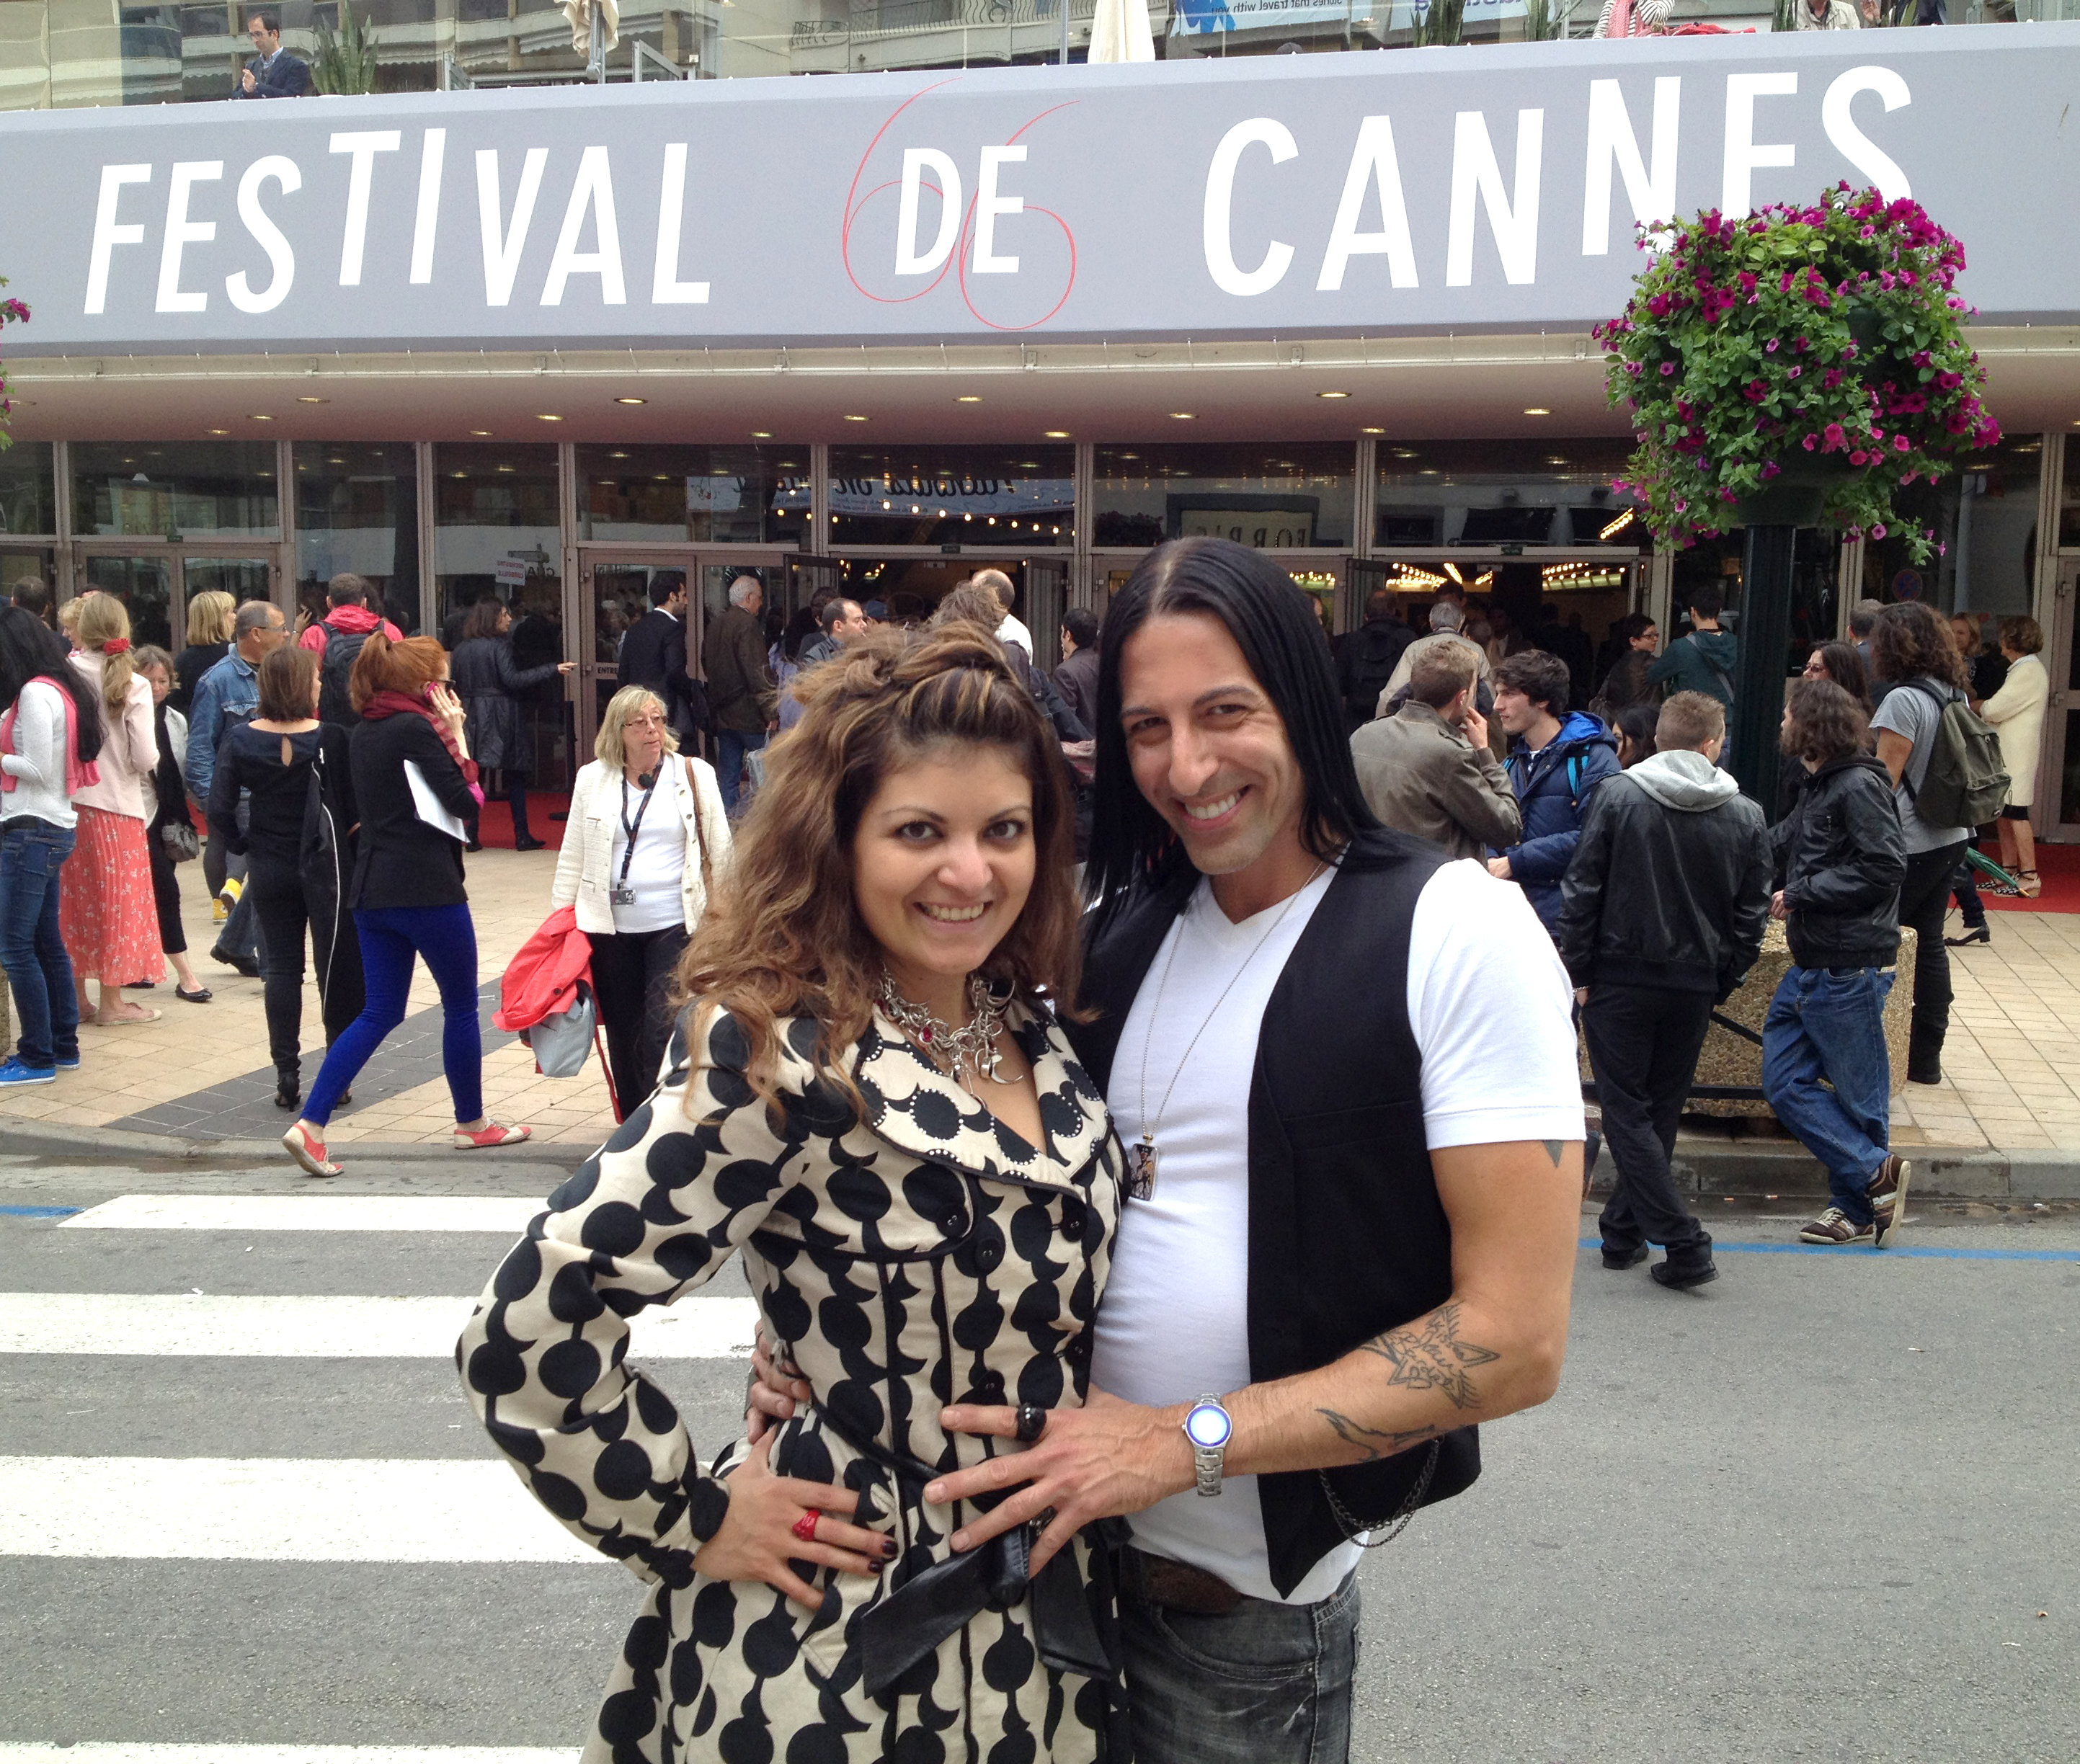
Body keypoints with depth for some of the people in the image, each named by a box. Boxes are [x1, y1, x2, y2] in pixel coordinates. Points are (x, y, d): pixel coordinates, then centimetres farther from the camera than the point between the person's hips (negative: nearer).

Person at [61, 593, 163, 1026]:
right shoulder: (133, 686, -11)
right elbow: (146, 759, -12)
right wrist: (148, 759, 8)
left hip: (68, 798, 3)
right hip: (115, 804, -3)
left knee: (73, 897, 13)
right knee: (115, 899, 7)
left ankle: (76, 996, 20)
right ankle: (111, 1002, 13)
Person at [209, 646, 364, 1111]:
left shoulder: (240, 740, -5)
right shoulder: (331, 738, -14)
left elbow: (219, 810, -8)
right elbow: (354, 806, -14)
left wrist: (245, 845, 5)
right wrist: (350, 844, 2)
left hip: (269, 870, 3)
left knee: (282, 968, 10)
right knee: (338, 968, 7)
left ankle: (287, 1077, 10)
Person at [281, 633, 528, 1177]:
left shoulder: (362, 733, 13)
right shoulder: (415, 728, -12)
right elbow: (467, 804, -13)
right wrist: (457, 739, -4)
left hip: (372, 888, 8)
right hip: (426, 888, -8)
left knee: (380, 1011, 10)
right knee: (461, 1006, 9)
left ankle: (310, 1125, -2)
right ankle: (472, 1124, 22)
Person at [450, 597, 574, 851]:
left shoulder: (461, 649, 9)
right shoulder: (499, 645, -9)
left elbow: (456, 686, 10)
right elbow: (511, 680, -18)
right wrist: (553, 670, -18)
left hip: (471, 716, 5)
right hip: (499, 715, -5)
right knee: (515, 775, 3)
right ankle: (522, 836, 3)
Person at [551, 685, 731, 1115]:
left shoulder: (694, 774, 2)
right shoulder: (592, 780, 6)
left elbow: (720, 852, 5)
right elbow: (573, 858, 11)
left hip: (675, 926, -2)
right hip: (610, 930, 3)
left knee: (662, 1034, -13)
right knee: (623, 1037, 10)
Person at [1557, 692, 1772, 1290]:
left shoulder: (1617, 796, -7)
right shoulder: (1746, 817, 1)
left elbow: (1581, 891, -8)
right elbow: (1751, 916, 5)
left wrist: (1578, 971, -1)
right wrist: (1722, 983, 14)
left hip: (1619, 978, -3)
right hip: (1694, 987, 3)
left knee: (1627, 1112, 1)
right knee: (1661, 1112, 15)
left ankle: (1684, 1243, -6)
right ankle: (1623, 1231, 23)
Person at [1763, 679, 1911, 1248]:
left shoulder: (1859, 786, -14)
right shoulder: (1816, 788, 16)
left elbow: (1885, 867, -22)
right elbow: (1775, 847, 21)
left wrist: (1801, 892, -17)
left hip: (1850, 969, -10)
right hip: (1810, 967, 10)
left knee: (1857, 1091, 0)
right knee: (1786, 1083, 8)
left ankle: (1859, 1205, 12)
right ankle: (1876, 1176, 13)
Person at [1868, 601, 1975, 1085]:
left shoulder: (1905, 699, -17)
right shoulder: (1955, 695, 8)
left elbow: (1886, 778, -17)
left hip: (1910, 845, -8)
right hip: (1951, 837, 8)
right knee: (1928, 941, 13)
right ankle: (1926, 1058, 19)